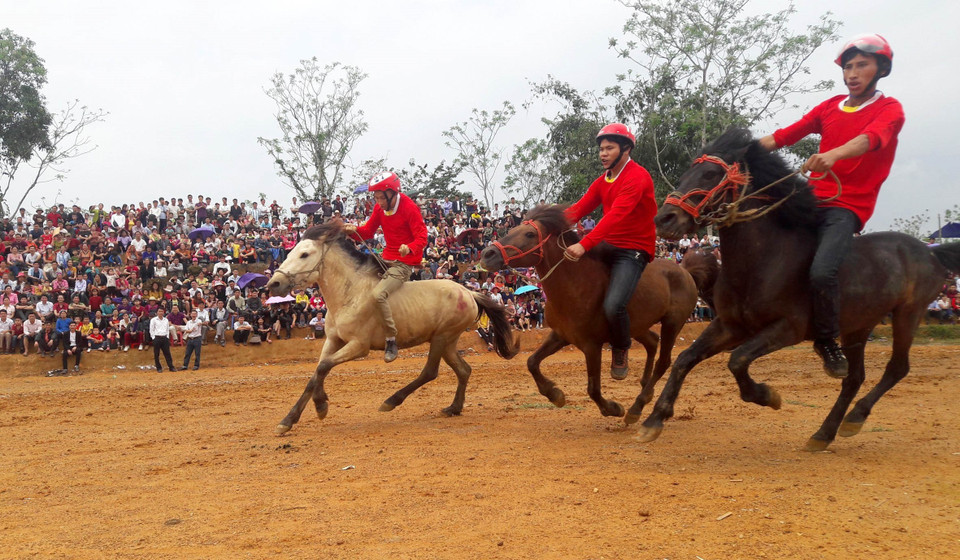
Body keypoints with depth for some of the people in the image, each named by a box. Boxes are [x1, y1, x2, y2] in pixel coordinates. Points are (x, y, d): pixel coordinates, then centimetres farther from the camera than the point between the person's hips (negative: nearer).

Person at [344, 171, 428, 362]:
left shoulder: (410, 208, -16)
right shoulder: (380, 208, 5)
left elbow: (422, 238, -19)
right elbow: (368, 231, 8)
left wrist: (409, 248, -40)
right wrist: (354, 229, -14)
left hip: (404, 263, -9)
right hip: (386, 259, 9)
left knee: (378, 294, -27)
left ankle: (391, 339, -18)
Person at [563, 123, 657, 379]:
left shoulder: (637, 177, -16)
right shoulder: (603, 180, 13)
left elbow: (616, 215, -29)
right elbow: (579, 208, 2)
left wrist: (585, 244, -39)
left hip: (634, 250, -9)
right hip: (608, 245, 9)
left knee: (613, 306, -25)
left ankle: (621, 350, 4)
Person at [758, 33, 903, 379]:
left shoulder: (889, 110, 0)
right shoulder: (829, 108, 15)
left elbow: (869, 138, -22)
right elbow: (783, 137, 6)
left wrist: (833, 154, -44)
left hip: (847, 206, -6)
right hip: (811, 200, 6)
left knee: (822, 271, -26)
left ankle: (828, 342, -3)